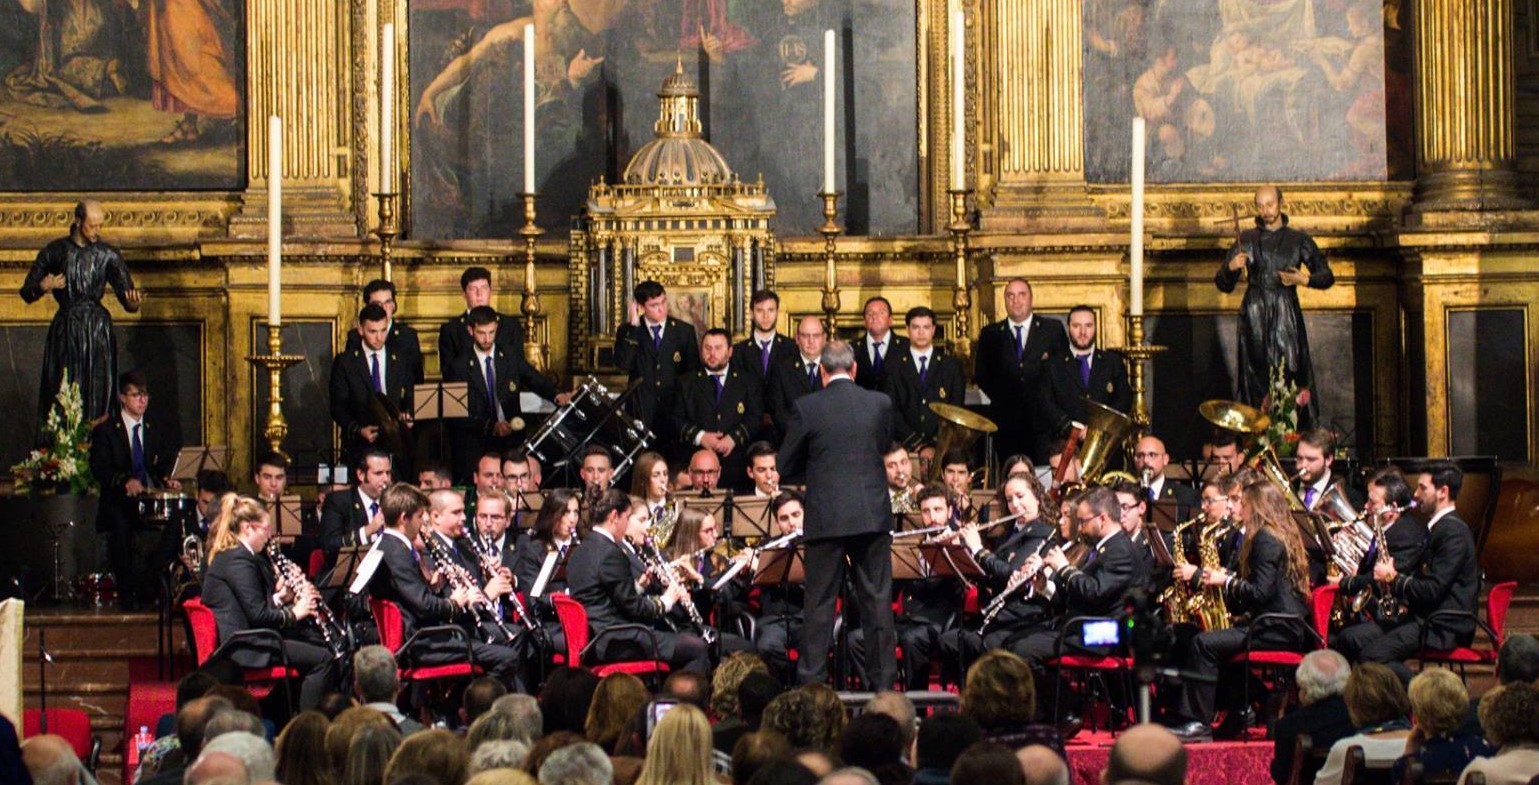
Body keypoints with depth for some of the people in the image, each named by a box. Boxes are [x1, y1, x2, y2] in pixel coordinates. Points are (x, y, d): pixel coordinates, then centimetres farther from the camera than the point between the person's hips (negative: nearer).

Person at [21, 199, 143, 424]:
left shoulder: (108, 255, 2)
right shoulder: (54, 252, 2)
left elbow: (128, 301, -2)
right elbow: (27, 294, 6)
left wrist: (133, 300, -26)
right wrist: (43, 286, -16)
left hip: (98, 330, 0)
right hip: (65, 330, 0)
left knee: (98, 393, -3)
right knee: (61, 395, -2)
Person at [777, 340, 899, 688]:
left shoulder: (808, 408, -6)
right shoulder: (880, 404, 1)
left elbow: (785, 465, 2)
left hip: (826, 518, -2)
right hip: (873, 515, 2)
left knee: (820, 604, 4)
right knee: (878, 601, 8)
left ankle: (811, 682, 3)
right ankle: (883, 680, 10)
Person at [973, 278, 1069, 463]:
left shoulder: (1053, 329, 8)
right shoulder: (990, 334, 11)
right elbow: (980, 375, 11)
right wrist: (1000, 397, 0)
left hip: (1044, 420, -1)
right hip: (1007, 423, 1)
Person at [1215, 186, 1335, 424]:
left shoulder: (1298, 240, 8)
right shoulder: (1247, 239, 10)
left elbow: (1327, 277, 11)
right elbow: (1224, 285, 9)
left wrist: (1305, 280, -8)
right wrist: (1231, 268, -11)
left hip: (1287, 316, -1)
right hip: (1255, 315, 1)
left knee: (1291, 375, -8)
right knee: (1257, 378, -4)